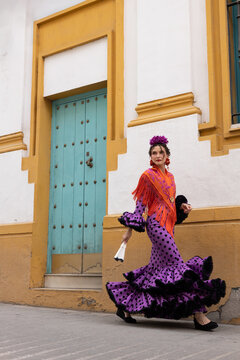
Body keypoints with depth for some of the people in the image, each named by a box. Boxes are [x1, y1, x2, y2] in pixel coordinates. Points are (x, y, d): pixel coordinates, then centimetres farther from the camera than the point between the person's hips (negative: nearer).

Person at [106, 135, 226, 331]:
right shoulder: (148, 175, -1)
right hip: (156, 223, -8)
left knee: (156, 268, 6)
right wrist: (130, 229, -5)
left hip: (169, 224, 8)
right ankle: (198, 314, -12)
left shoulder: (170, 176, 18)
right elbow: (140, 204, -2)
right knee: (177, 265, -13)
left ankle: (125, 305, 17)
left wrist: (182, 206, 5)